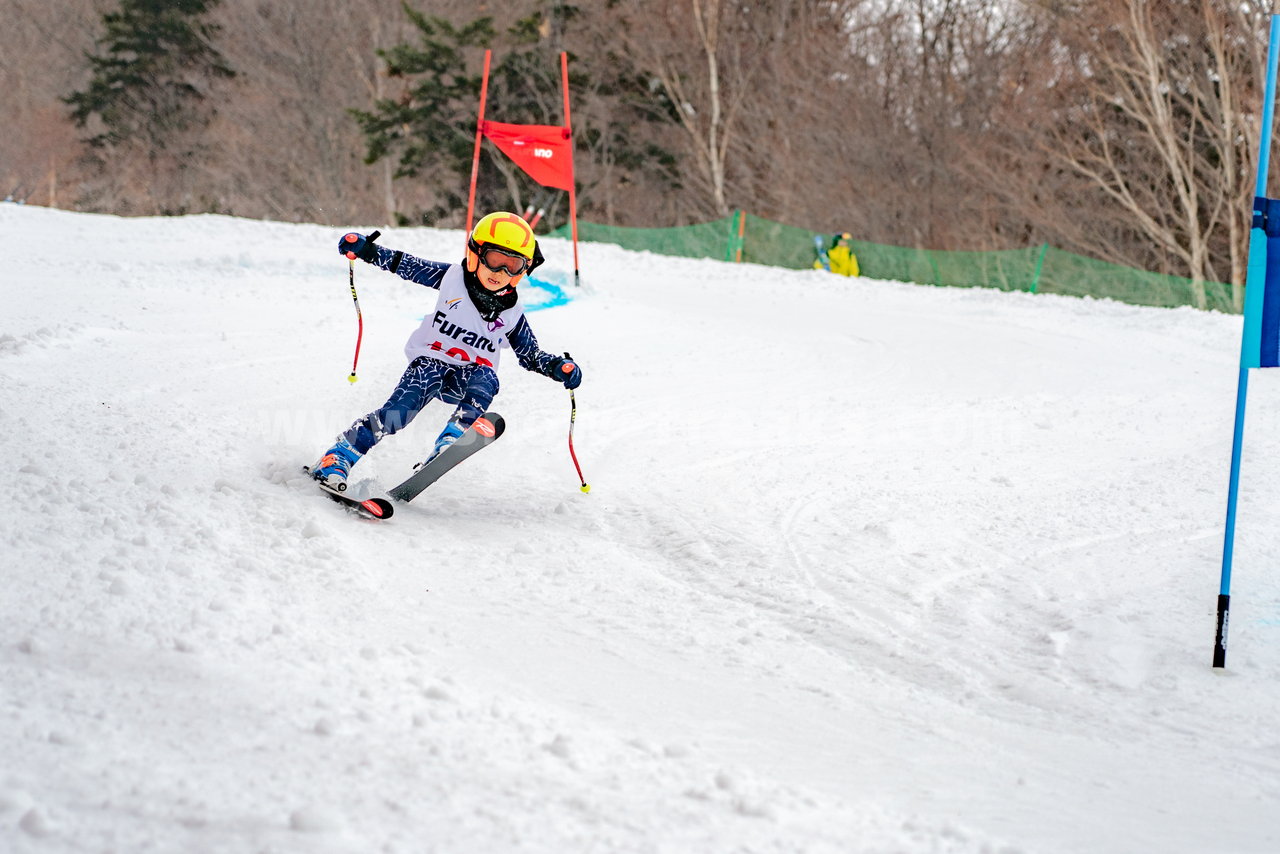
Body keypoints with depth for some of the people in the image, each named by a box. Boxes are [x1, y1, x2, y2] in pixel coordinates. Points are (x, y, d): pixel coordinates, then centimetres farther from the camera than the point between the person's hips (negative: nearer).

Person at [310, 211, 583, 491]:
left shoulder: (512, 313, 2)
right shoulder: (452, 277, -4)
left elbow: (531, 356, 13)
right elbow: (405, 265, 5)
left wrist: (557, 367, -7)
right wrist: (366, 250, -6)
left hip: (467, 379, 2)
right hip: (430, 362, -2)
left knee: (486, 379, -33)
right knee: (398, 412, -26)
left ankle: (446, 447, -40)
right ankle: (339, 457, -20)